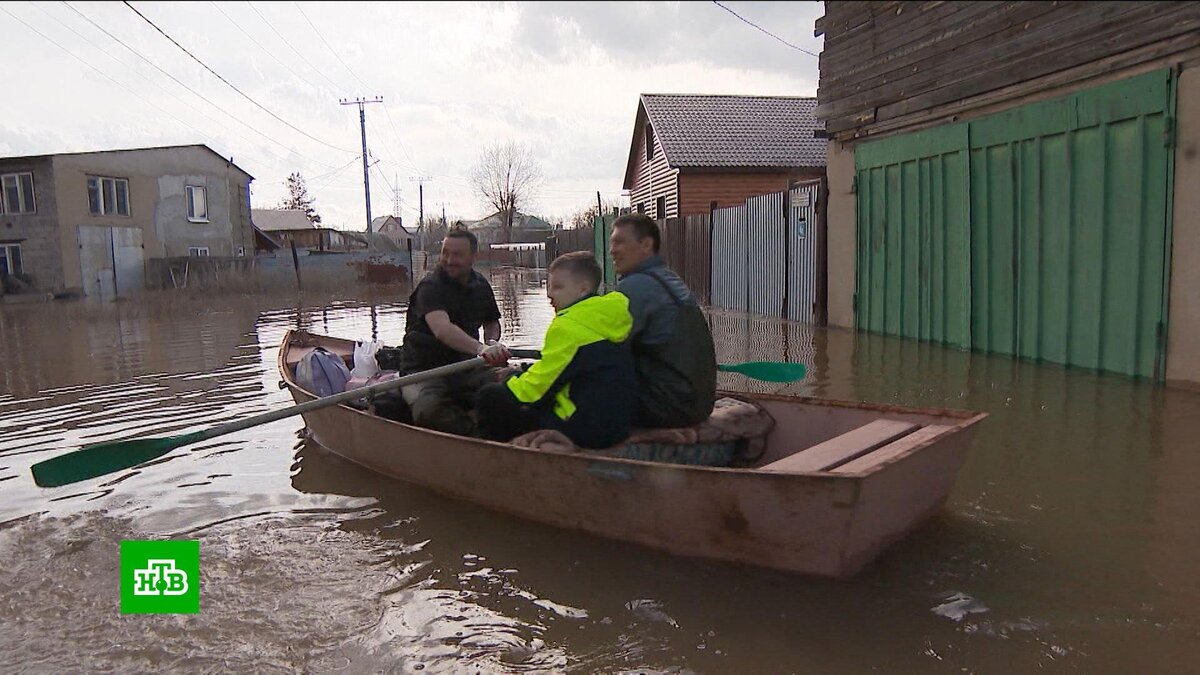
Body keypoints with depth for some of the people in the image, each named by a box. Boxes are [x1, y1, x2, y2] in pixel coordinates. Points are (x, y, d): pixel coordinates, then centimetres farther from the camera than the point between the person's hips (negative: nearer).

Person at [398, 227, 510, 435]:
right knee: (429, 410, -37)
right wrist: (481, 348, -52)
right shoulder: (430, 287, -14)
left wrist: (493, 342, 3)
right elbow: (442, 329, -35)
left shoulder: (481, 285, 8)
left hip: (465, 366, 6)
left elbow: (492, 323, 28)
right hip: (423, 369, -5)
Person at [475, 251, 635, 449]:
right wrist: (520, 374, 15)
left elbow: (538, 386, -11)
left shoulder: (569, 325, -16)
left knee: (490, 398, -6)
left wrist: (508, 385, 7)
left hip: (585, 430, -10)